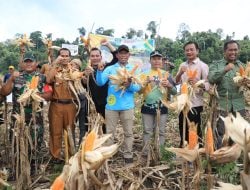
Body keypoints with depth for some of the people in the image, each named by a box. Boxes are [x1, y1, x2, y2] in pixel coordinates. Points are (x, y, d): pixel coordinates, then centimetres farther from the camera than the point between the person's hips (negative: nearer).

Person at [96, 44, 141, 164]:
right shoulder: (110, 69, 5)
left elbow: (138, 87, -1)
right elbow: (100, 83, -7)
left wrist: (130, 85, -21)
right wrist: (100, 71, -23)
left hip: (127, 106, 1)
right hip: (112, 105, 0)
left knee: (128, 132, 9)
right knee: (109, 131, 9)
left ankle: (128, 155, 21)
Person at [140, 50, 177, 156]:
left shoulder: (166, 74, 7)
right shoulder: (145, 74, 5)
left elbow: (174, 92, 5)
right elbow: (139, 91, -3)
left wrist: (169, 85, -15)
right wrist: (146, 82, -19)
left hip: (162, 107, 1)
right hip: (147, 107, -1)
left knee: (161, 131, 6)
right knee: (147, 131, 4)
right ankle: (146, 152, 13)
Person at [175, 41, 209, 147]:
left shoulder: (202, 66, -8)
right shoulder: (183, 65, 9)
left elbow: (208, 85, -14)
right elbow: (176, 82, 6)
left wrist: (197, 83, -33)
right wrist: (180, 73, -12)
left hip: (195, 103, -5)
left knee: (195, 130, 6)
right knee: (183, 129, 17)